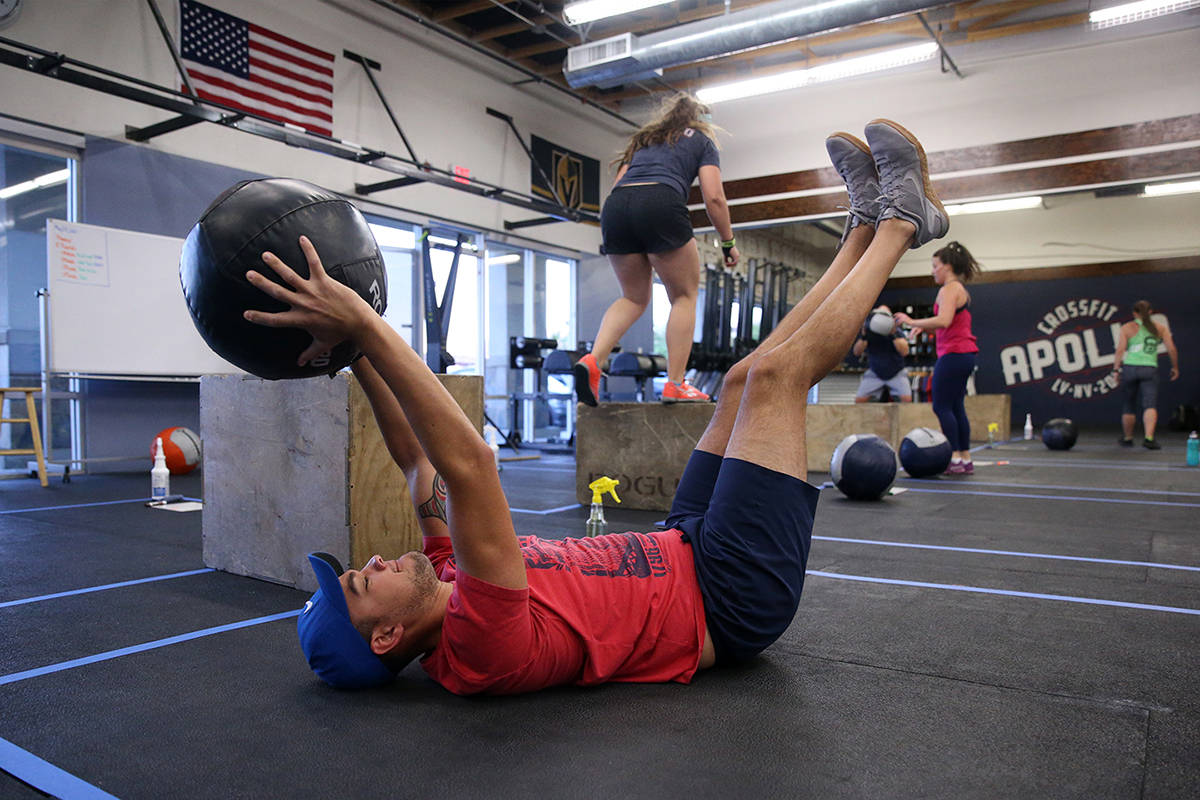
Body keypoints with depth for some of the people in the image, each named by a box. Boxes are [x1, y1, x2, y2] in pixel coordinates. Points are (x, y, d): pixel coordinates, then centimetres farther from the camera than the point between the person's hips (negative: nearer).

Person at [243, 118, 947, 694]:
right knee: (775, 372, -12)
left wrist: (358, 353, -4)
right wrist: (363, 326, -43)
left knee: (746, 379, 7)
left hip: (685, 556, 8)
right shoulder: (477, 646, -31)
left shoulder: (444, 585, -3)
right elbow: (468, 464, -44)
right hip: (731, 601, -8)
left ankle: (867, 226, 22)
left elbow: (421, 462, 2)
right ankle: (901, 221, 9)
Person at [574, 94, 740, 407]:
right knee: (684, 296, 11)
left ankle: (593, 360, -3)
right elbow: (713, 197, 8)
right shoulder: (702, 140, 22)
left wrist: (610, 234, 29)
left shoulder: (643, 138, 34)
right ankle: (675, 384, 4)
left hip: (615, 206, 5)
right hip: (661, 204, -4)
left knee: (633, 297, 18)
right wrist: (728, 243, 16)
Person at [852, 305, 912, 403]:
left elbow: (905, 351, -26)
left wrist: (894, 336, -37)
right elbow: (857, 352, -16)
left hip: (896, 373, -1)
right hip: (874, 373, 1)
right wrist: (863, 337, -32)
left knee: (907, 399, -21)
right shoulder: (869, 332, -9)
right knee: (859, 400, -13)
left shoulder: (896, 331, -13)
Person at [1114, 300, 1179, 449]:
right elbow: (1172, 349, 5)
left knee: (1129, 405, 13)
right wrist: (1175, 367, 16)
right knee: (1150, 404, -6)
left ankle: (1127, 438, 25)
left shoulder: (1127, 328, 4)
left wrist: (1116, 369, -5)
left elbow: (1120, 350, -6)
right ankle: (1149, 438, -24)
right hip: (1150, 369, 0)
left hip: (1129, 368, 0)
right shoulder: (1160, 327, 10)